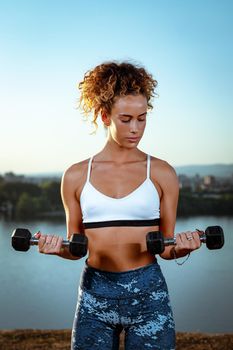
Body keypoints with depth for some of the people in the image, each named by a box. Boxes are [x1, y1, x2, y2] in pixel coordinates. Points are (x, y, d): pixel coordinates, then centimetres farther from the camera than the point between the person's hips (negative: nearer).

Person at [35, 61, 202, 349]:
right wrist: (57, 248, -10)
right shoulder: (76, 176, 3)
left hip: (148, 294, -1)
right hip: (95, 295, 1)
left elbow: (167, 249, 5)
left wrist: (182, 247, -16)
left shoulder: (161, 173, 1)